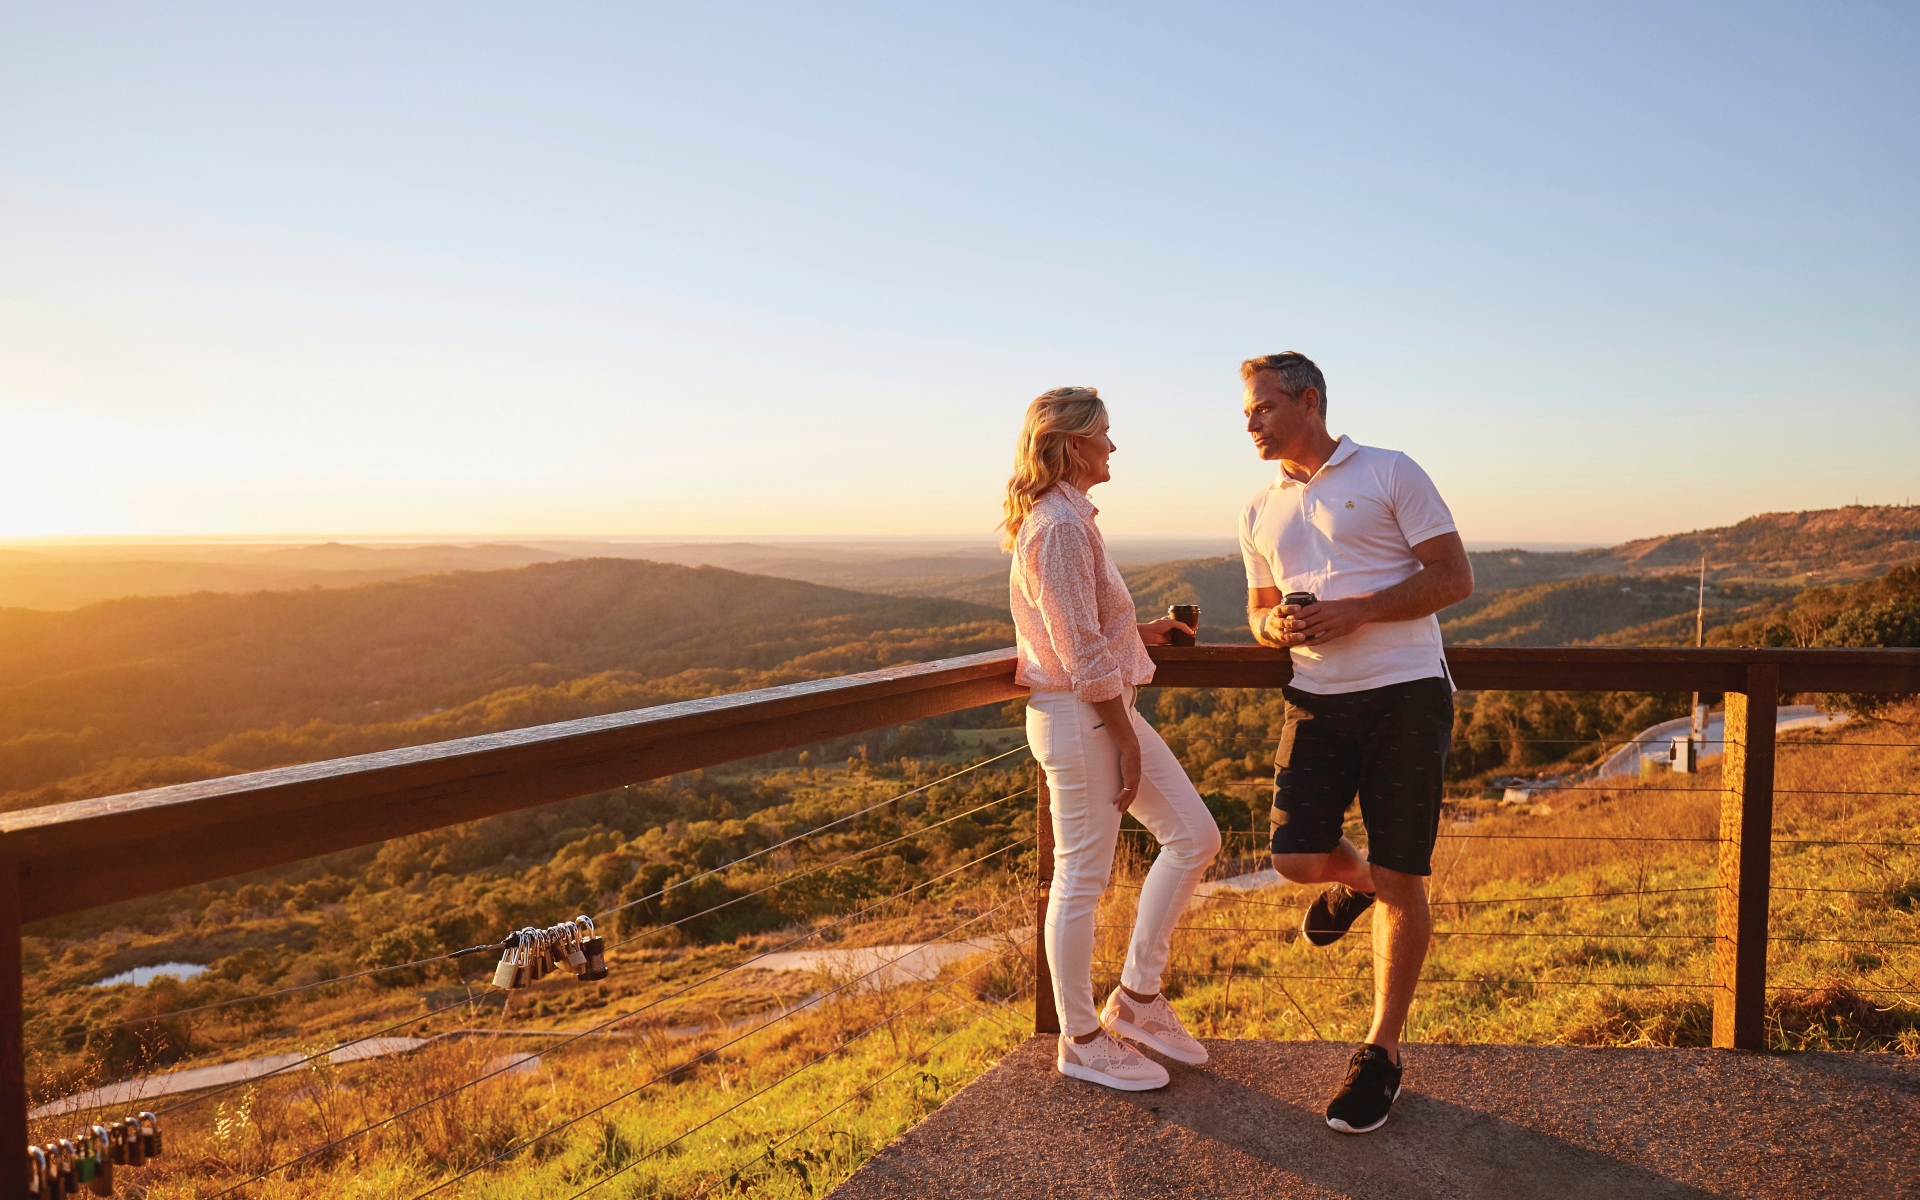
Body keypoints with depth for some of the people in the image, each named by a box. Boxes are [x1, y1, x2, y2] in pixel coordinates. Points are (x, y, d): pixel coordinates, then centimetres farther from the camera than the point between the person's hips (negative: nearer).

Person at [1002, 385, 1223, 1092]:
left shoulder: (1065, 517, 15)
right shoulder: (1059, 524, -18)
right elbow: (1082, 653, -20)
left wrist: (1143, 631, 17)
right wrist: (1126, 738, -15)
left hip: (1104, 709, 11)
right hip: (1079, 717, -11)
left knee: (1194, 835, 11)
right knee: (1082, 878, 1)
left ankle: (1136, 998, 20)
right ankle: (1080, 1041, 17)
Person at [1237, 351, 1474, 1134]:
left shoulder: (1391, 474, -1)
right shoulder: (1261, 513, 14)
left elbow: (1454, 578, -5)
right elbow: (1259, 609, 23)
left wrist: (1354, 611, -17)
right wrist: (1275, 626, -3)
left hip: (1405, 695, -4)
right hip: (1317, 700, 4)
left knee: (1400, 881, -1)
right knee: (1295, 857, -7)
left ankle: (1383, 1052, 15)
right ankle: (1354, 879, 31)